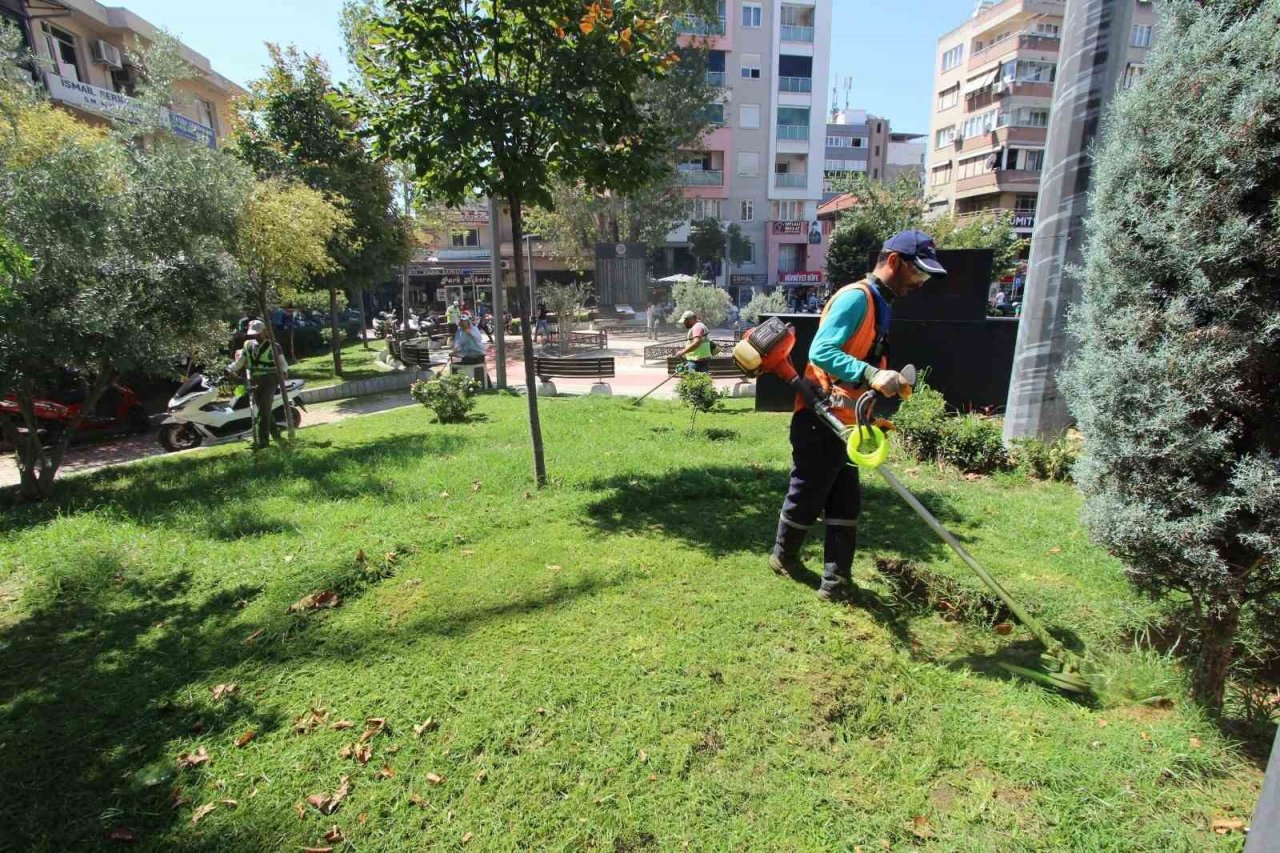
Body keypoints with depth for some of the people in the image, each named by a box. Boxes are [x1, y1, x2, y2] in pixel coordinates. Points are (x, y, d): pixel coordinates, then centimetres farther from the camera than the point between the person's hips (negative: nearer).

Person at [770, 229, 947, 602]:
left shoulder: (878, 305, 17)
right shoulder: (856, 296, -14)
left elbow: (865, 366, 15)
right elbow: (821, 351, -27)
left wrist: (890, 384, 3)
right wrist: (872, 375, -37)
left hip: (840, 424, 10)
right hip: (819, 421, -10)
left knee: (846, 502, 11)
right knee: (806, 498, 7)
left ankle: (836, 582, 19)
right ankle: (784, 557, 31)